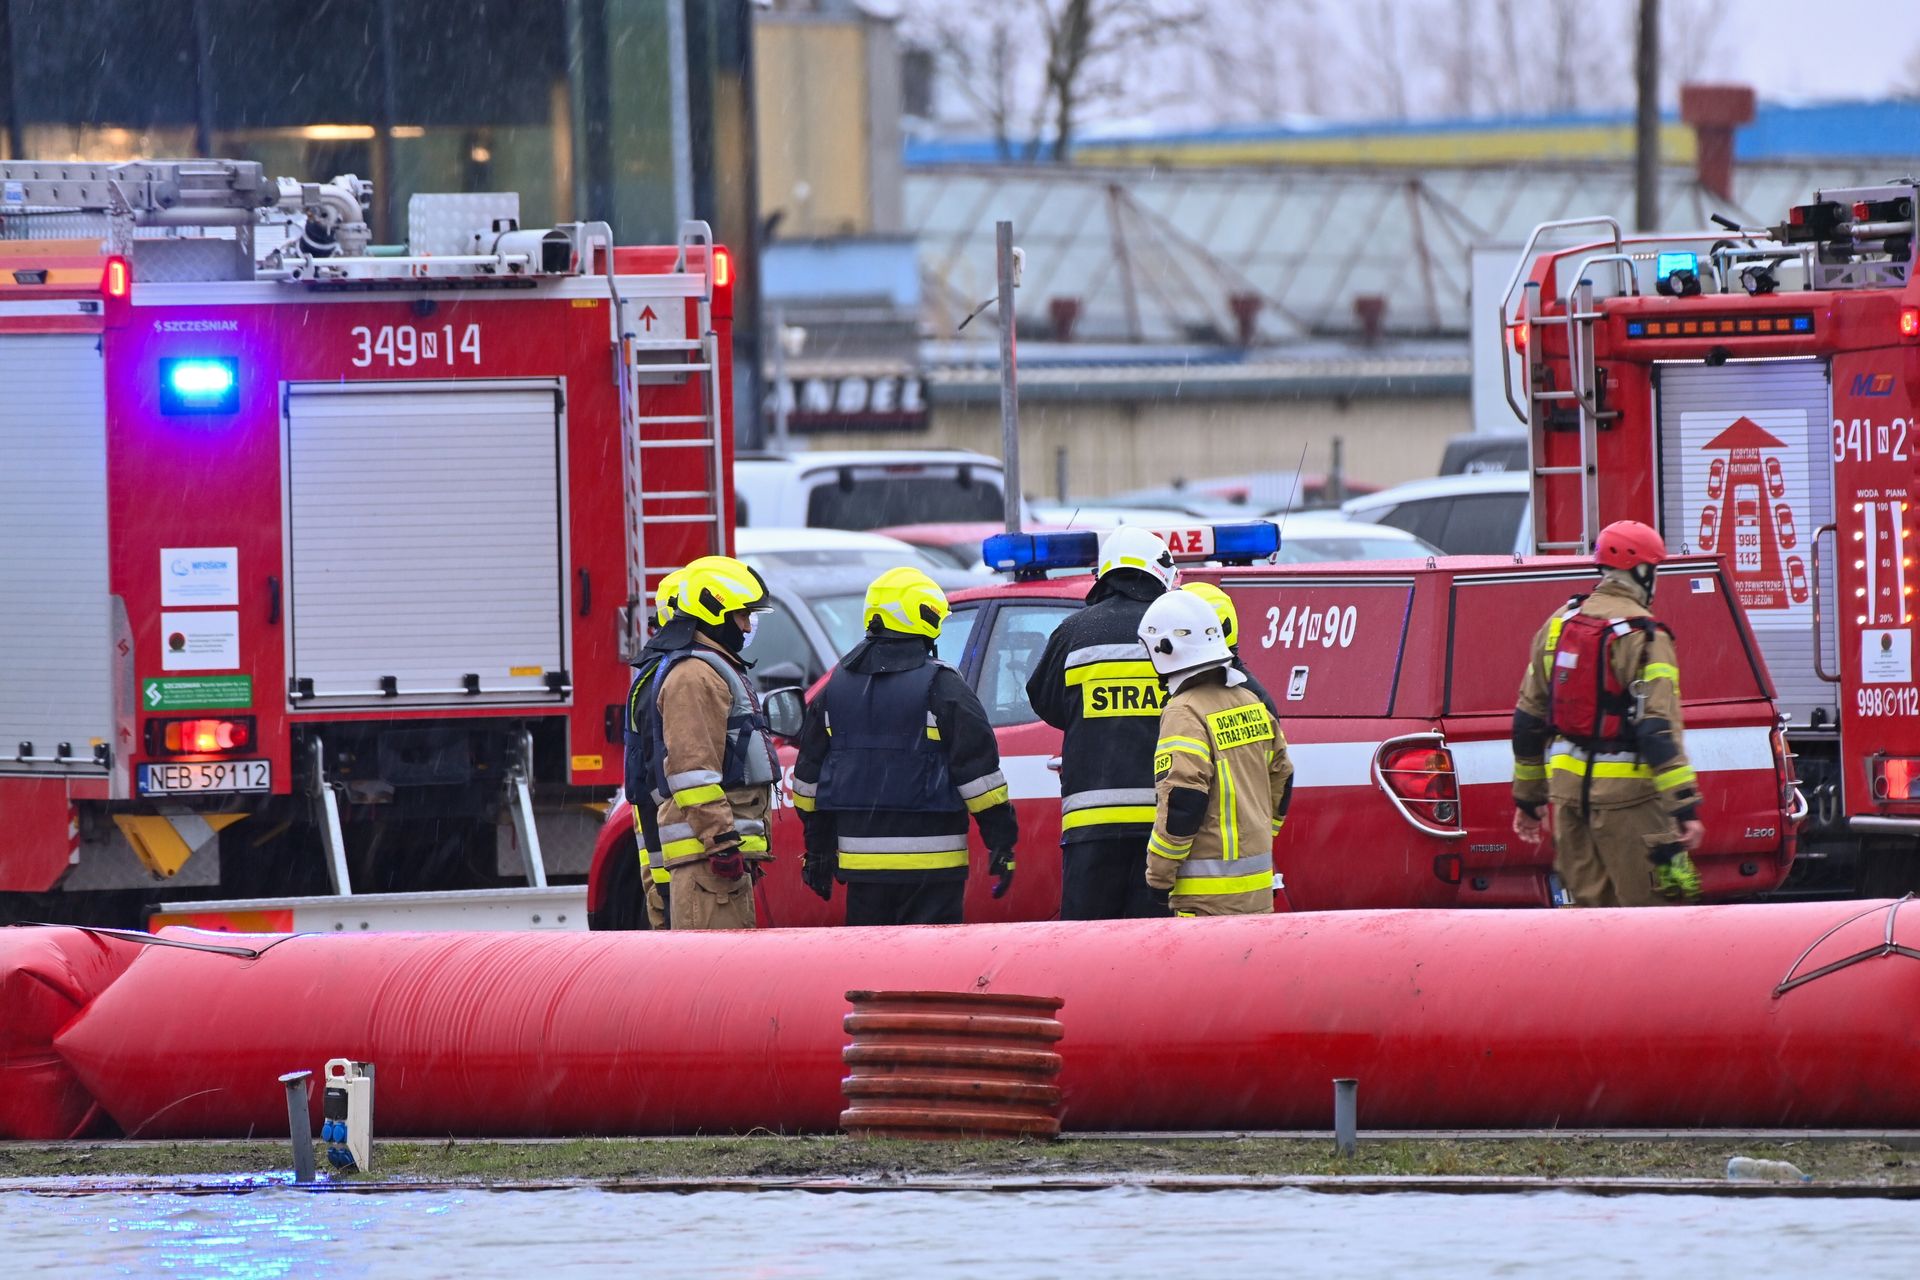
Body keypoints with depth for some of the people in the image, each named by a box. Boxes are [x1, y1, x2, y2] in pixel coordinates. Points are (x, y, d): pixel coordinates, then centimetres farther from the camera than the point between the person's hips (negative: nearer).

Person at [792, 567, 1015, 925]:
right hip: (929, 862, -5)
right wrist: (1002, 841, -2)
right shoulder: (941, 685, -8)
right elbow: (978, 770, -9)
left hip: (861, 862, 5)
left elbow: (809, 775, 16)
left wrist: (818, 850, 23)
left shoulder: (838, 685, 10)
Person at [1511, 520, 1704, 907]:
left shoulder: (1558, 625, 10)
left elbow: (1528, 718, 14)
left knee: (1588, 906, 12)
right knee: (1647, 908, -4)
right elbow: (1659, 729, -20)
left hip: (1568, 788, 7)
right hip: (1624, 792, -7)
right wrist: (1685, 808, -22)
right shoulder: (1644, 638, -12)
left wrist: (1527, 798, 22)